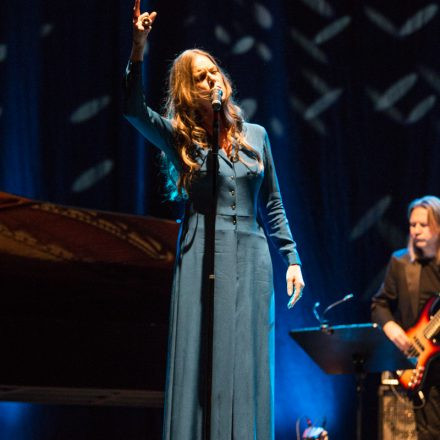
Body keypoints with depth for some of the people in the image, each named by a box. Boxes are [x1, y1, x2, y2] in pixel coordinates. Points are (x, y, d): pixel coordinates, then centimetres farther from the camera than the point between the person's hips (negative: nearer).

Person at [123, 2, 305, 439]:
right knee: (199, 359, -4)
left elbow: (272, 206, 17)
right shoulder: (180, 139, 5)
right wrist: (139, 49, -23)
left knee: (246, 364, 1)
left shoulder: (254, 135, 13)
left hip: (250, 256, 2)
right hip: (201, 257, -2)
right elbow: (133, 108, -13)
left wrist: (291, 259, 10)